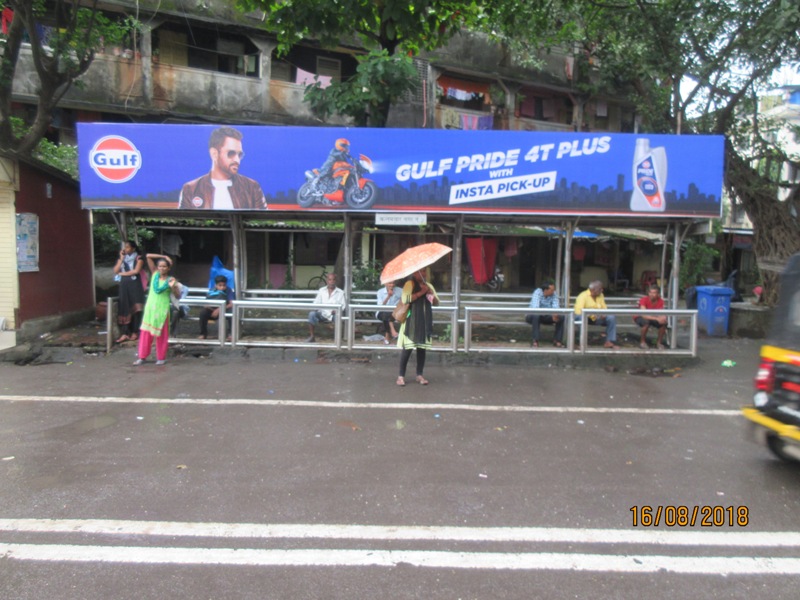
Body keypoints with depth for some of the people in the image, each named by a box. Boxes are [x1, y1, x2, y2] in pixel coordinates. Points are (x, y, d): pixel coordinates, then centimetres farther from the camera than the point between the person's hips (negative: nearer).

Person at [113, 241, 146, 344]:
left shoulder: (138, 258, 1)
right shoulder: (121, 258, 15)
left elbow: (136, 271, -13)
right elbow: (115, 271, 3)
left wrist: (122, 273, -3)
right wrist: (121, 258, -1)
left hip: (135, 285, -4)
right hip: (124, 286, 4)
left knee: (135, 309, -3)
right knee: (124, 309, -1)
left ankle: (135, 332, 4)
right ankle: (125, 333, -2)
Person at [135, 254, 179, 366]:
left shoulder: (170, 280, -5)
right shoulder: (155, 274, 4)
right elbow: (148, 256, 1)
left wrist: (172, 286, -29)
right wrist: (163, 256, 0)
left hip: (162, 309, -3)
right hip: (150, 307, 3)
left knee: (161, 334, 5)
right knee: (145, 333, 5)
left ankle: (161, 358, 15)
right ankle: (142, 357, 13)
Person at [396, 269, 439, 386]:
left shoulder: (428, 285, 15)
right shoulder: (410, 283, -2)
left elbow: (437, 303, 12)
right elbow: (405, 299, -18)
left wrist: (432, 294, -9)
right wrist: (421, 292, -15)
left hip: (425, 322, 5)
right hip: (411, 321, -5)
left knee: (422, 348, 6)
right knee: (407, 348, -6)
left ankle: (419, 375, 15)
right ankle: (401, 376, 2)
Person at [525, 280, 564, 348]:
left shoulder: (554, 294, -9)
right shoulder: (537, 292, -22)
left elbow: (555, 306, -18)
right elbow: (535, 307, -34)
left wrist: (555, 314, -42)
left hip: (546, 317, 4)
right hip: (532, 315, -4)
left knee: (561, 317, -19)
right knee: (536, 316, -39)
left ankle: (557, 340, -9)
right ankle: (535, 340, -31)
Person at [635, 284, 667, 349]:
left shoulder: (660, 301, -15)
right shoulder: (644, 300, -29)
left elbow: (662, 314, -19)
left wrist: (663, 318, -43)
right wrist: (657, 319, -50)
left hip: (652, 318, 4)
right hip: (639, 317, -4)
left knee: (664, 323, -23)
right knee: (646, 322, -38)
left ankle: (659, 342, -2)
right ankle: (642, 342, -16)